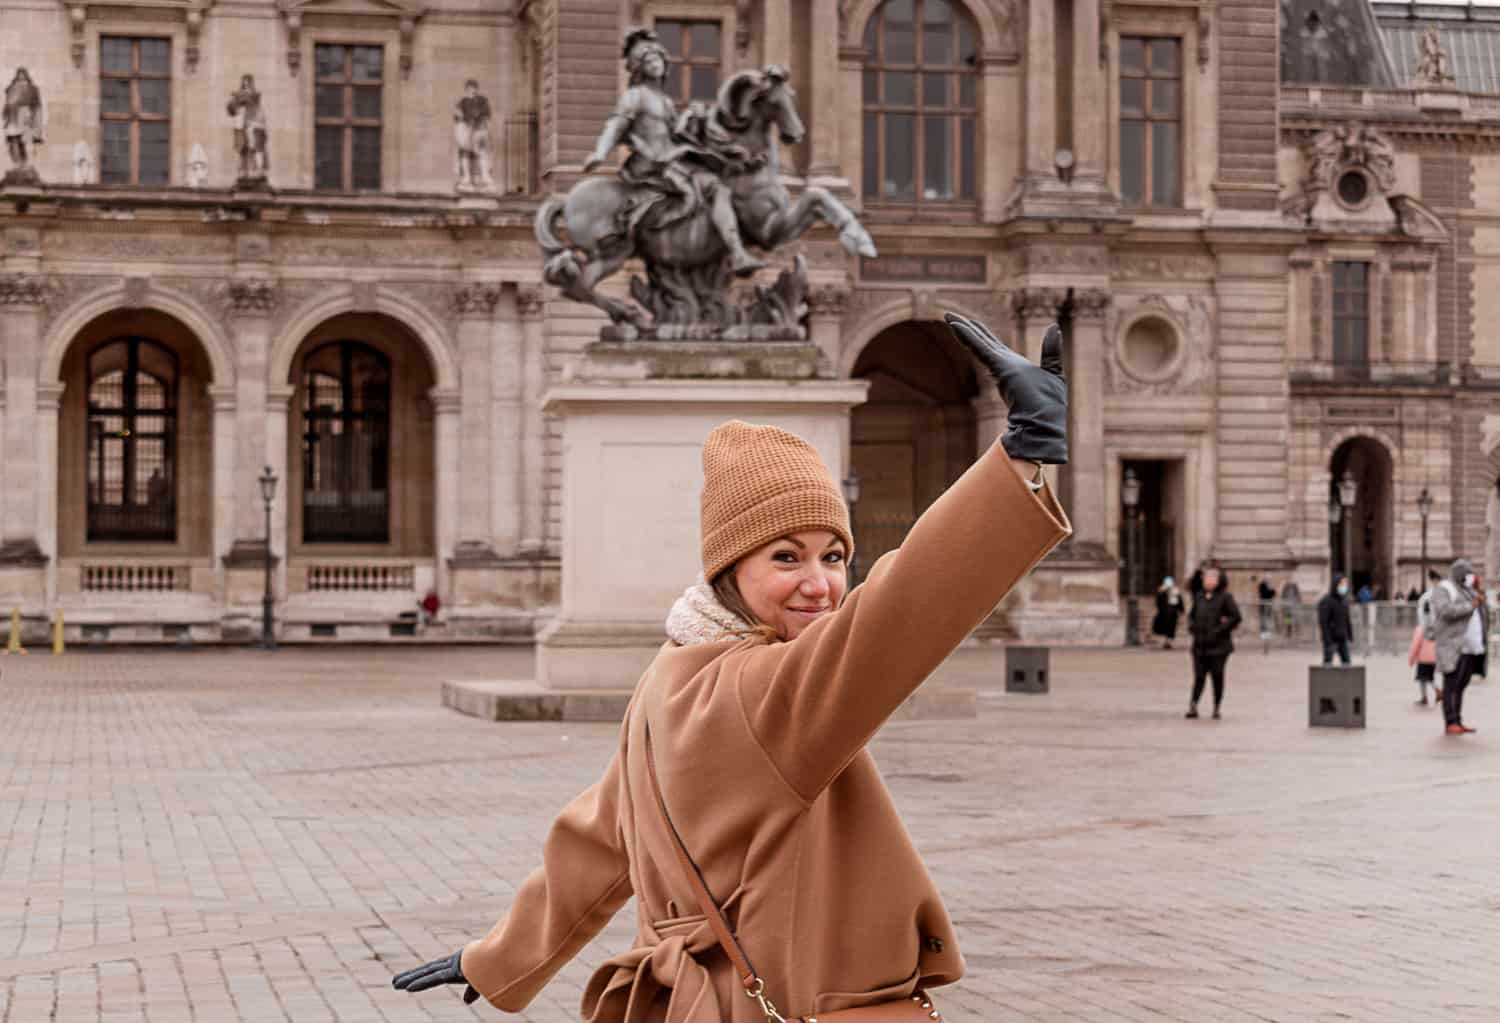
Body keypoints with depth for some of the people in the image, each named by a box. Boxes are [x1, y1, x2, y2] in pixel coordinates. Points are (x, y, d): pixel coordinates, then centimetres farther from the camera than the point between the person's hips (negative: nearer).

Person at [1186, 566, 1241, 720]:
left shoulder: (1225, 597, -5)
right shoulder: (1201, 598, 12)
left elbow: (1236, 617, -11)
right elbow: (1191, 615, 26)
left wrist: (1220, 630, -15)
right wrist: (1192, 627, 7)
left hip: (1218, 645, -4)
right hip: (1200, 645, 4)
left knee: (1217, 677, 3)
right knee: (1199, 676, -1)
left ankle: (1216, 708, 11)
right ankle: (1193, 706, -6)